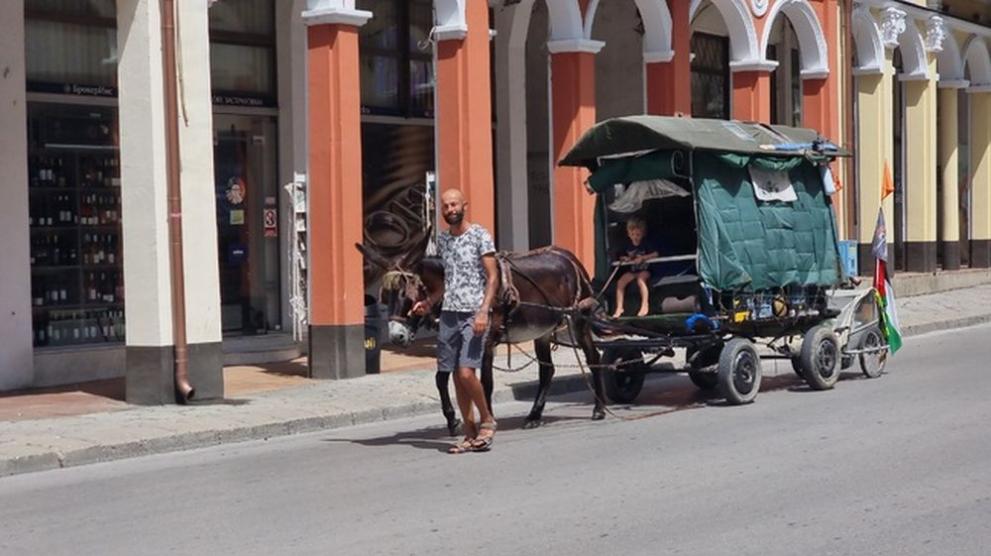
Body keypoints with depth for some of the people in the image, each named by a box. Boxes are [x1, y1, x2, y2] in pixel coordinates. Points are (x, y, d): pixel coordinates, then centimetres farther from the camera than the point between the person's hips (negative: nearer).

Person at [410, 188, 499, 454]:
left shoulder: (480, 235, -4)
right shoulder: (442, 240, 14)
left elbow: (493, 278, -7)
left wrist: (483, 312, -17)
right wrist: (428, 302, 11)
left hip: (474, 314, -6)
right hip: (449, 313, 6)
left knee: (466, 372, -15)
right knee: (456, 376, 5)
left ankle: (486, 419, 7)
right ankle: (470, 433, 13)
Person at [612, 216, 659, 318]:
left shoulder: (647, 244, -7)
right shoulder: (628, 245, 6)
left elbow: (655, 254, -17)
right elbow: (621, 257, 17)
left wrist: (642, 258, -23)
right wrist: (624, 259, -8)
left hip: (645, 270, -5)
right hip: (632, 270, 5)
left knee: (640, 280, -35)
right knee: (620, 282, -17)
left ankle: (645, 305, -34)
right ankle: (619, 307, -15)